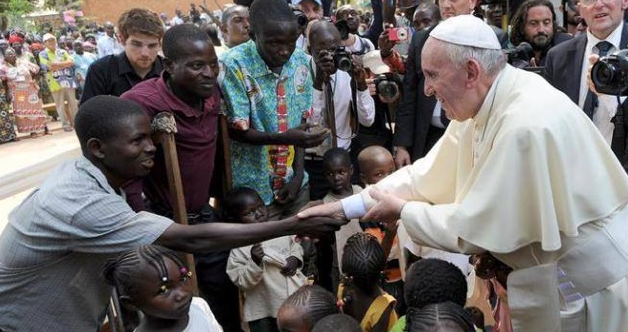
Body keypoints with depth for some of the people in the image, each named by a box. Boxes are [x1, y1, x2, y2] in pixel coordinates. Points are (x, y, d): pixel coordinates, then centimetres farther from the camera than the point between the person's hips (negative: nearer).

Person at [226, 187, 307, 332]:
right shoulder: (239, 249, -17)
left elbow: (295, 245, 14)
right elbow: (242, 283, -18)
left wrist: (295, 258, -6)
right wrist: (255, 262, -32)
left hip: (297, 297, 5)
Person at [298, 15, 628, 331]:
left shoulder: (526, 125, -33)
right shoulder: (483, 102, -4)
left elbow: (474, 228, -26)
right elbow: (429, 174, -1)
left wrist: (402, 211, -11)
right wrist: (344, 207, -5)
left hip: (592, 284, -7)